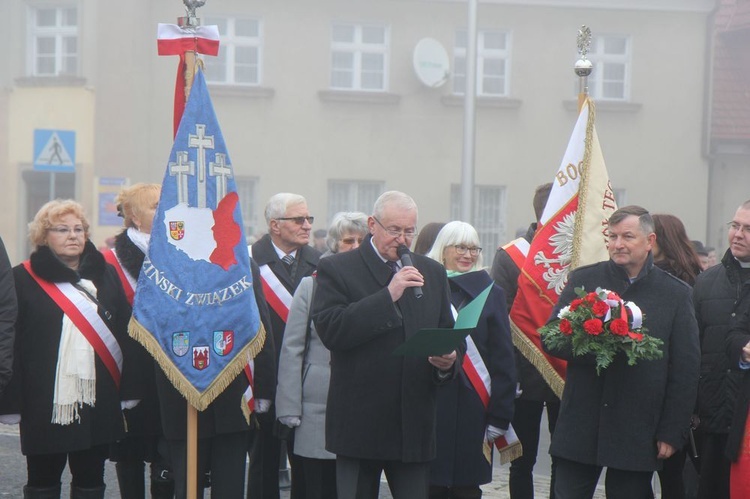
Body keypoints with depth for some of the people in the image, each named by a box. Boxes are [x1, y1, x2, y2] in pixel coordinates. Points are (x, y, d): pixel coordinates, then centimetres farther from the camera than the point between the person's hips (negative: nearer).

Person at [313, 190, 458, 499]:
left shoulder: (432, 273, 14)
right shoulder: (336, 270, -2)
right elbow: (330, 331, -16)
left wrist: (447, 361, -6)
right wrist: (388, 296, -19)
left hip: (415, 426, 4)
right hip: (359, 424, -3)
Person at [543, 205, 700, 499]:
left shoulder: (676, 294, 3)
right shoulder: (582, 280, 6)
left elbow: (686, 370, 3)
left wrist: (672, 433, -1)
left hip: (639, 431, -1)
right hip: (580, 427, 1)